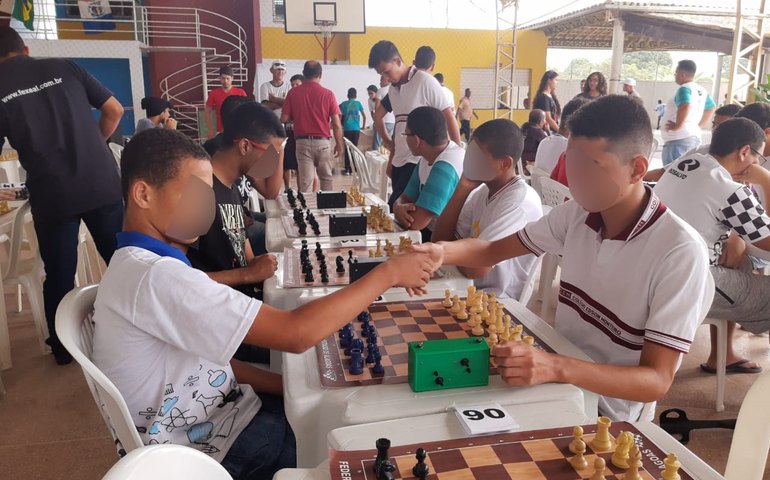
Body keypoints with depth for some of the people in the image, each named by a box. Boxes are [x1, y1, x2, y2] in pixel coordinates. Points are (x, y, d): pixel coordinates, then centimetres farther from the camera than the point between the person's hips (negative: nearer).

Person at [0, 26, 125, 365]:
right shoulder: (65, 67, 7)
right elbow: (115, 111, 8)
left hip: (52, 196, -1)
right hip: (103, 183, 2)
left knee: (59, 275, 14)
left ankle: (63, 349, 29)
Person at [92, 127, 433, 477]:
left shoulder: (142, 263, 5)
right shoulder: (155, 276, -28)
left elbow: (208, 354, 6)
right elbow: (296, 334, -32)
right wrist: (388, 273, -22)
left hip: (211, 415, 8)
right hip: (204, 449, -8)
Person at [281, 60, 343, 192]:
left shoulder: (293, 92, -1)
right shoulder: (328, 94, -4)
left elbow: (284, 119, 0)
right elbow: (336, 123, -6)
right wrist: (339, 144, 5)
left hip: (303, 142, 0)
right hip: (323, 142, 0)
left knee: (305, 181, 3)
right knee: (326, 178, 16)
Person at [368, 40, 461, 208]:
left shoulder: (424, 81, -7)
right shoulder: (393, 88, 14)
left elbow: (448, 117, -8)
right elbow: (378, 116, 30)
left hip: (420, 162, -7)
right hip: (399, 162, 7)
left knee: (395, 209, -15)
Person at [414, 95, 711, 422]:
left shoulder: (681, 253, -23)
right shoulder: (576, 214, -6)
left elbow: (657, 381, -23)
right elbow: (494, 251, 4)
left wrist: (556, 368, -41)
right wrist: (441, 252, -19)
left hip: (606, 414, -5)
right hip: (556, 380, 5)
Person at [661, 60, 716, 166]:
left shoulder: (684, 89, -12)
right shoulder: (702, 91, 16)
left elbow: (685, 107, -30)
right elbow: (711, 108, 28)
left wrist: (677, 126, -20)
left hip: (678, 139, -10)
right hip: (694, 137, 10)